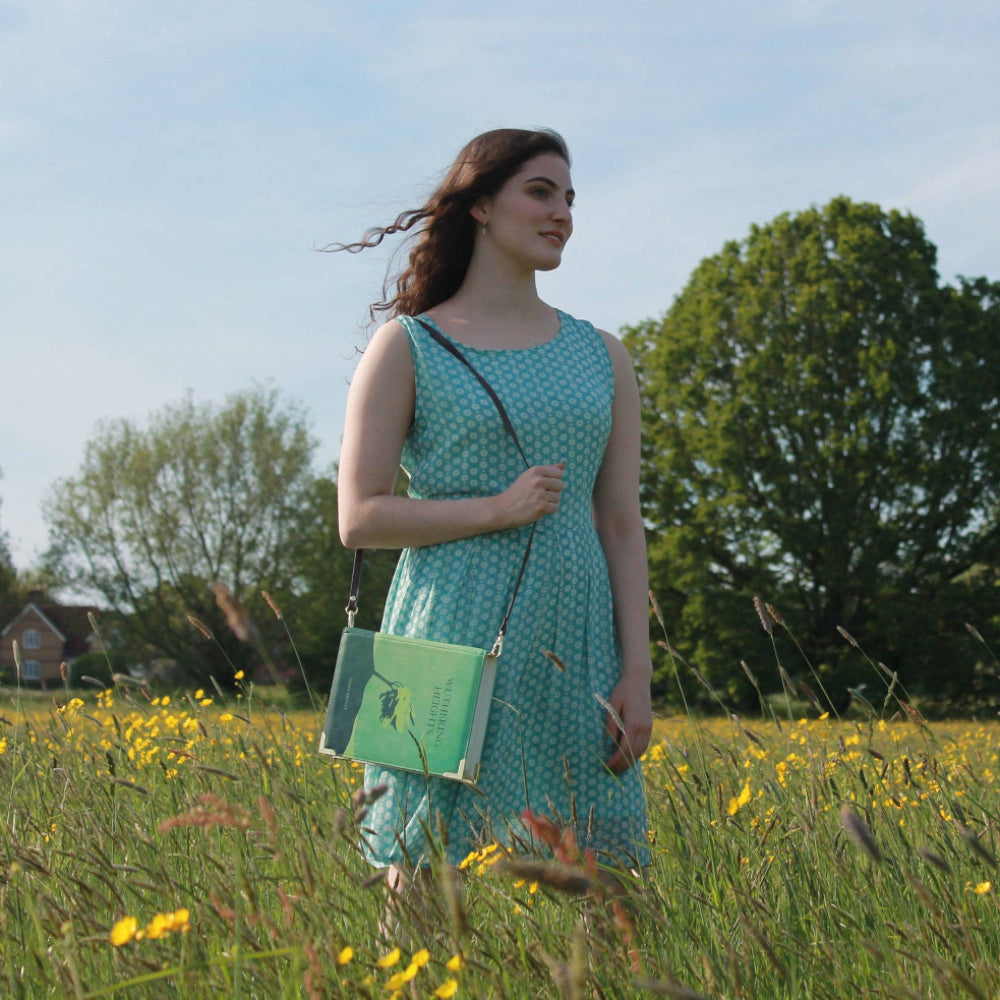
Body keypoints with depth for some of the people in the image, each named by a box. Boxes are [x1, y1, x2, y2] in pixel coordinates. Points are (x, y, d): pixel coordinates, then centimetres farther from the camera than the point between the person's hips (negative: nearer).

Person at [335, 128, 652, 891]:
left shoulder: (602, 357, 14)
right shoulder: (406, 347, 3)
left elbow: (622, 526, 11)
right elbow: (360, 518, -2)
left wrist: (638, 673, 3)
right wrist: (498, 510, -12)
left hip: (571, 656, 4)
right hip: (455, 647, -3)